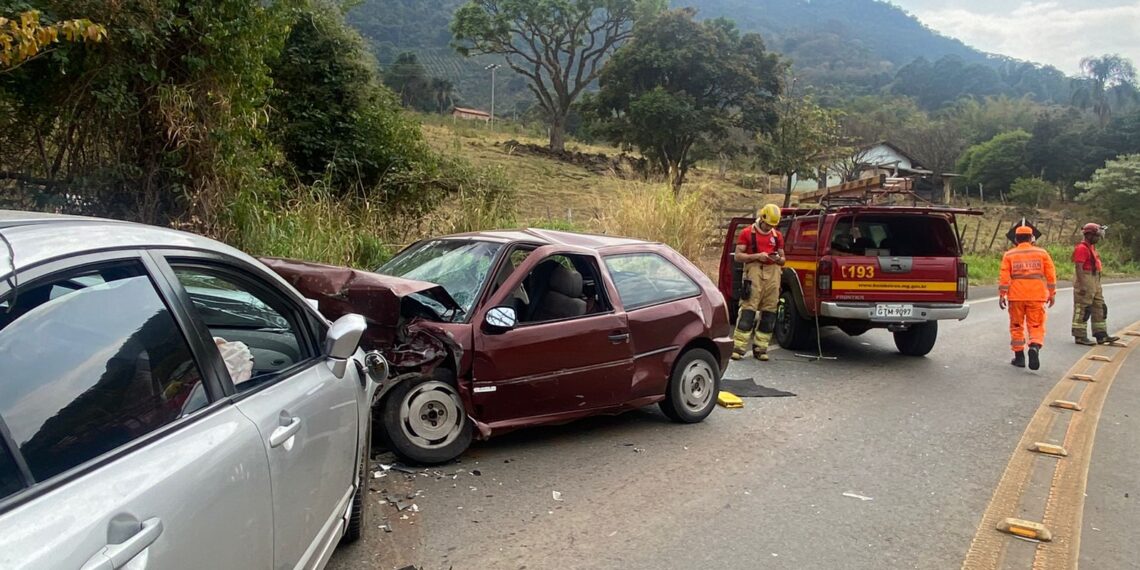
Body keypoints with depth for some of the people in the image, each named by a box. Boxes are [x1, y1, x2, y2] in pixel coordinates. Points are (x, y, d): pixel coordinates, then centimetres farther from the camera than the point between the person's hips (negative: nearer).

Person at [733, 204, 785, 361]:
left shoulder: (777, 236, 18)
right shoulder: (747, 233, 5)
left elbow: (782, 259, 24)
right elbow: (737, 256, 1)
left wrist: (778, 259, 0)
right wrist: (756, 256, -12)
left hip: (773, 273, 5)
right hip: (754, 272, -5)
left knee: (769, 312, 3)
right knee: (748, 310, -11)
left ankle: (760, 348, 10)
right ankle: (739, 347, -9)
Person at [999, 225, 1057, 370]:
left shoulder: (1009, 255, 3)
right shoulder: (1042, 253, 6)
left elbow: (1004, 277, -4)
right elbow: (1051, 275, 4)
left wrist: (1002, 295, -2)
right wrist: (1052, 294, 11)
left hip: (1016, 296, 0)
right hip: (1037, 296, 0)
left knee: (1016, 326, 10)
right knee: (1036, 326, 4)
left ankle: (1019, 357, 11)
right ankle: (1034, 347, -23)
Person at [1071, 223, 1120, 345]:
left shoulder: (1091, 247, 16)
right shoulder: (1082, 248, -15)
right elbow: (1079, 267, -22)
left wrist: (1097, 284, 23)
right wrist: (1082, 285, -26)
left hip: (1094, 281, 10)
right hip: (1084, 280, -10)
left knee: (1099, 308, 11)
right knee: (1083, 309, -5)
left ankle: (1101, 335, 15)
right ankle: (1080, 336, 0)